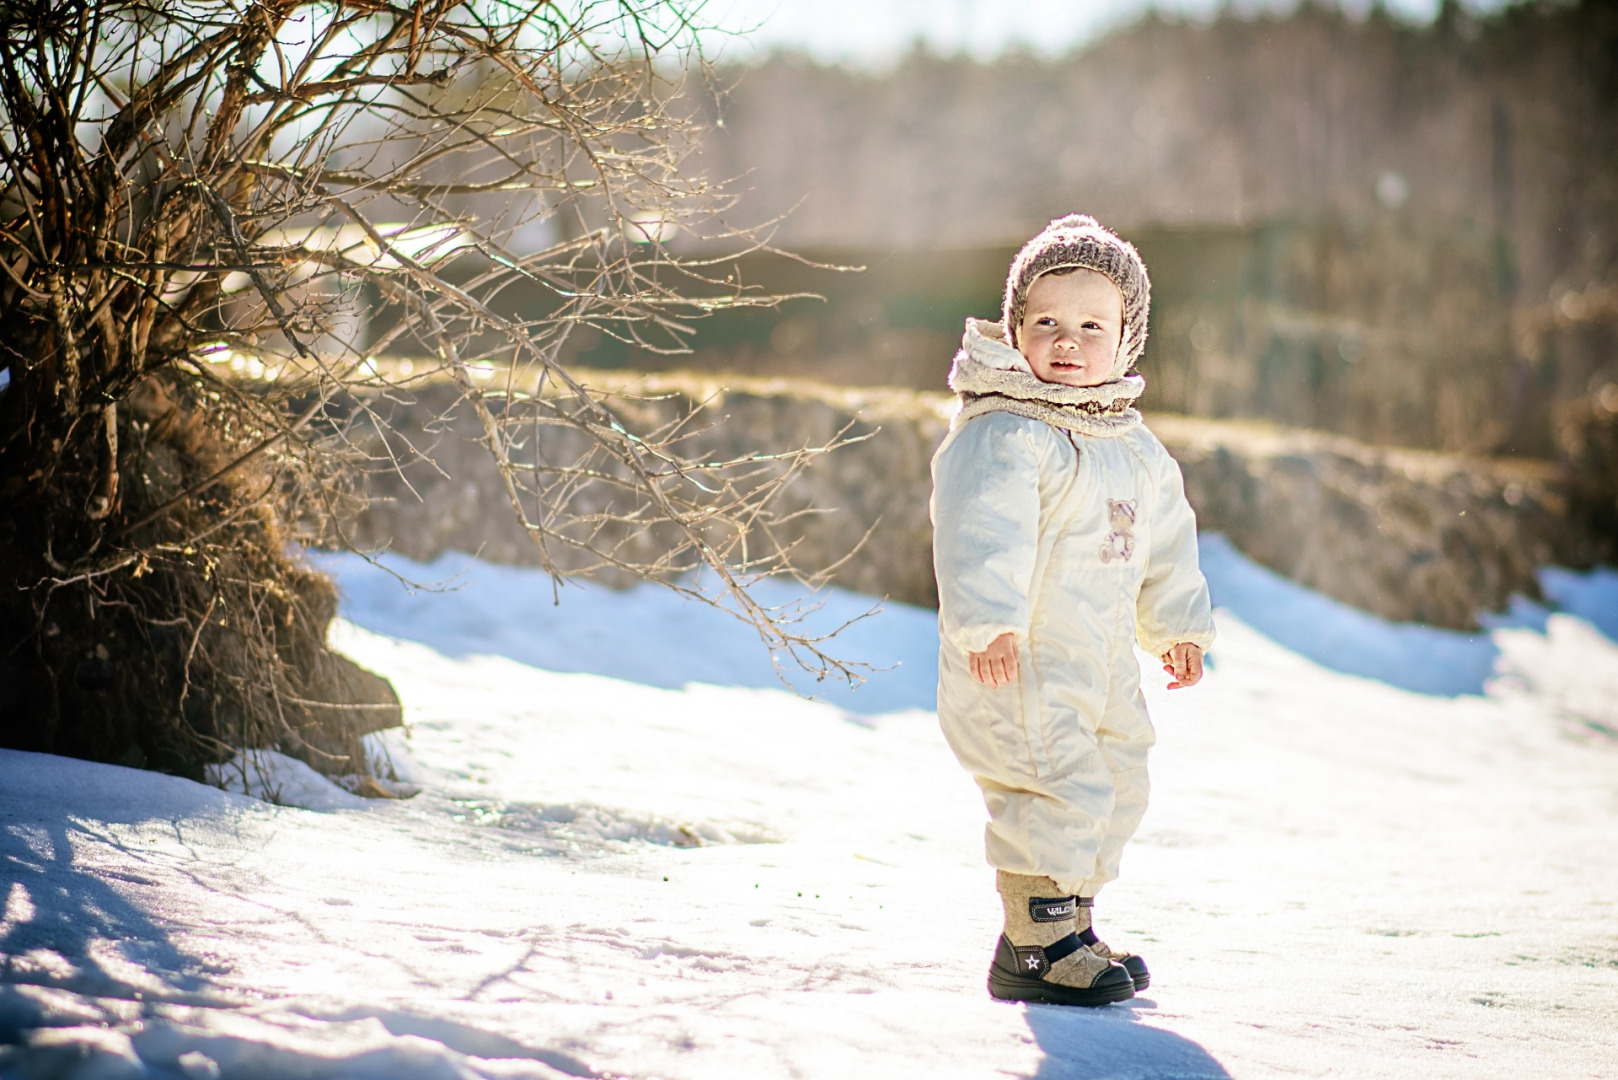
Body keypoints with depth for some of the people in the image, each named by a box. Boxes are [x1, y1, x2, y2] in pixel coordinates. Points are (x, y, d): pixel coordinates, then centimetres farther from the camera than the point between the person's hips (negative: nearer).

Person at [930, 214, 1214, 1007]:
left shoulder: (1135, 447, 12)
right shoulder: (1001, 435, -17)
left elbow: (1165, 542, 24)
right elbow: (981, 533, -27)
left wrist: (1175, 626, 28)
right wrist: (989, 624, -37)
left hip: (1100, 667, 9)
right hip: (1016, 669, -9)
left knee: (1116, 790, 17)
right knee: (1061, 788, -18)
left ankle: (1068, 927, 33)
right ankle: (1036, 947, -8)